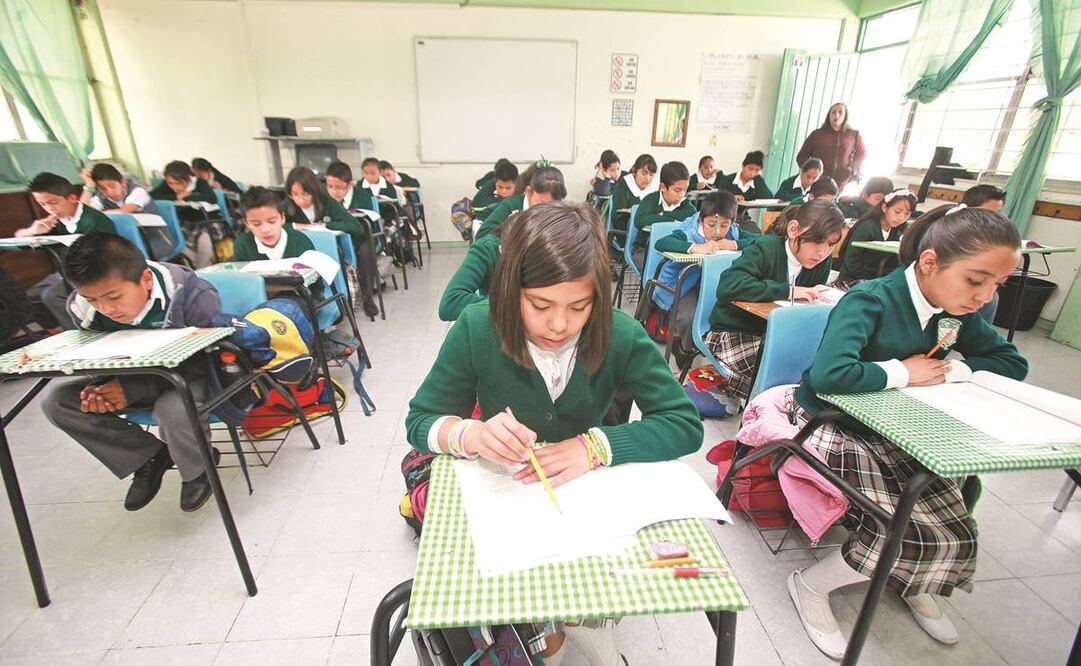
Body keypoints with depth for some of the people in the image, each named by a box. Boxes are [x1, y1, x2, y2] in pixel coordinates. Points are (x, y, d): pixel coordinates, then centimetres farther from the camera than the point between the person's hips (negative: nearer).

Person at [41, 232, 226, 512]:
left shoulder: (191, 295, -29)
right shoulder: (82, 308, -12)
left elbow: (206, 361, -23)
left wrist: (134, 390, -30)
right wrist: (97, 387, -19)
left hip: (194, 376, -6)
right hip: (132, 377, 6)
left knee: (173, 409, -37)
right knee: (55, 401, -9)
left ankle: (197, 470, -2)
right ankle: (150, 457, 3)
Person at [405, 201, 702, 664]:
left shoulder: (621, 336, -20)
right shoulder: (477, 330, -21)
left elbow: (684, 424, -17)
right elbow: (419, 422, -13)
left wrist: (596, 445, -33)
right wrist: (472, 435, -36)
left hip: (588, 491, 0)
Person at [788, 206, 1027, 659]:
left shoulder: (956, 312, 2)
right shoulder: (871, 300, -23)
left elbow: (1013, 363, 13)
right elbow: (830, 373, -38)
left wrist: (953, 368, -8)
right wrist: (902, 373, -21)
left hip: (893, 435, 8)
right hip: (832, 428, -7)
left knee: (956, 534, -4)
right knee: (917, 533, -18)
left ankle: (911, 584, 31)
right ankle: (811, 586, 6)